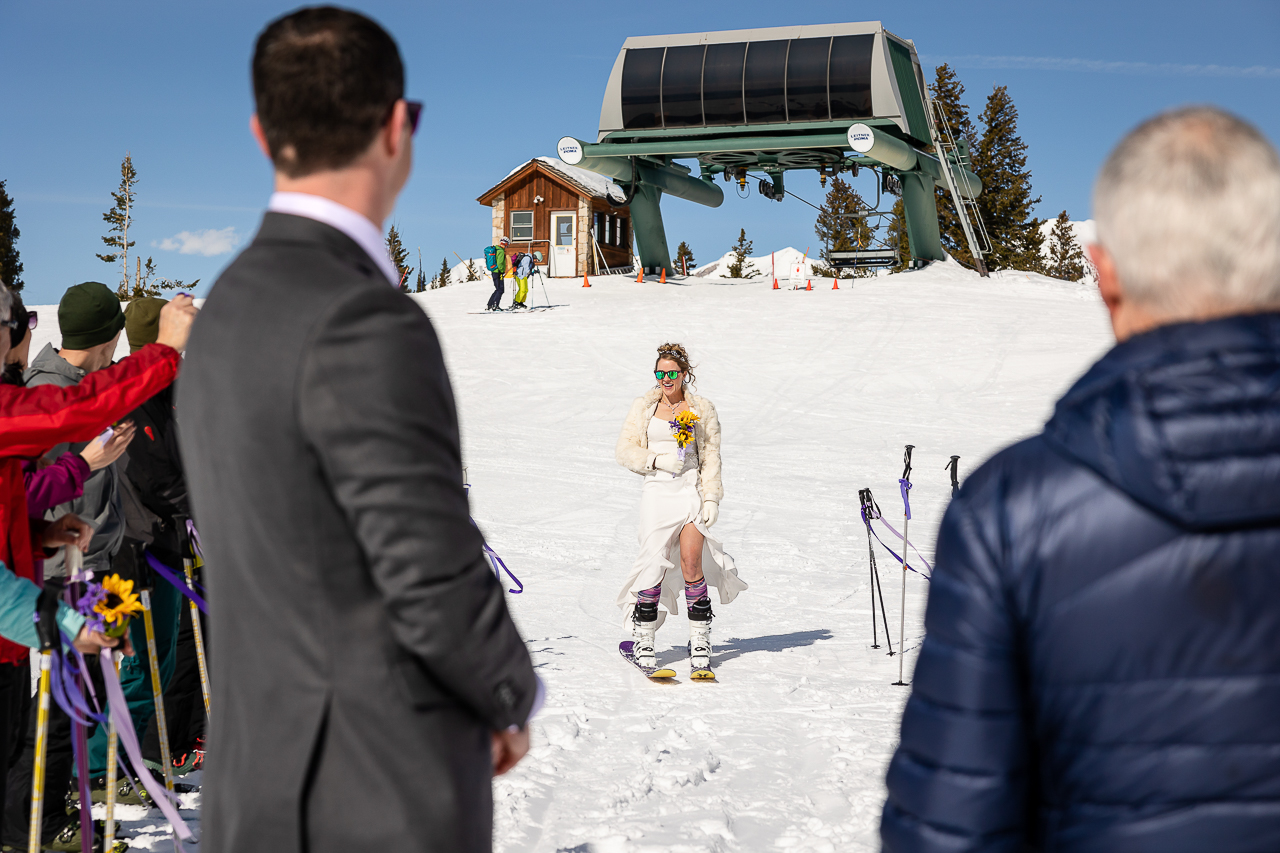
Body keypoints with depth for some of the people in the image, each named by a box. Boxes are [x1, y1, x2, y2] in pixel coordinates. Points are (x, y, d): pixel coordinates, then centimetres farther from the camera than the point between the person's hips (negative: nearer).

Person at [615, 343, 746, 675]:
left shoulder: (702, 409, 9)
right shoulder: (643, 407, 10)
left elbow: (711, 457, 7)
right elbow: (625, 451, 7)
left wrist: (711, 497, -3)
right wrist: (657, 459, -9)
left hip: (691, 489, 0)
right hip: (657, 491, 0)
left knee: (691, 563, -13)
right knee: (655, 566, -5)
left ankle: (700, 644, -4)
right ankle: (643, 641, 11)